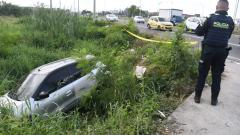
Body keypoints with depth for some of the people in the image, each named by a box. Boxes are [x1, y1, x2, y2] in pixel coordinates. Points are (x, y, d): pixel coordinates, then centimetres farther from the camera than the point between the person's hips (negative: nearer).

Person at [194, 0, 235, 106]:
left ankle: (197, 96, 14)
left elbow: (199, 32, 0)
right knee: (217, 75, 11)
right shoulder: (230, 21, 3)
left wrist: (199, 26, 19)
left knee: (202, 74, 8)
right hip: (221, 51, 2)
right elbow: (228, 36, 11)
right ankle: (214, 99, 18)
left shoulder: (211, 18, -6)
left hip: (208, 49, -2)